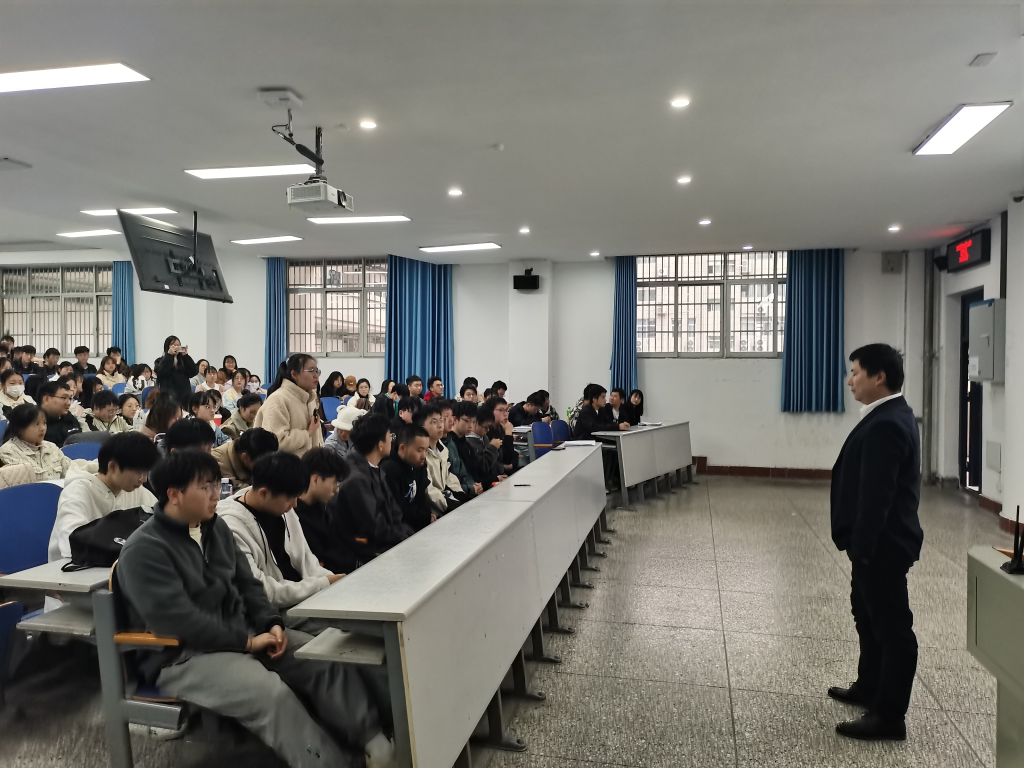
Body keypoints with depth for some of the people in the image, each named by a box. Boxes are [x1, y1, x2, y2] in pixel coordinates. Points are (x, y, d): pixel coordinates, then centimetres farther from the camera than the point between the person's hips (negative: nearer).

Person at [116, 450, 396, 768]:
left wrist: (272, 623, -5)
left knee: (328, 659, -9)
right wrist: (247, 641, -21)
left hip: (240, 634, 8)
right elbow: (177, 620, -23)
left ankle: (375, 742, -8)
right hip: (184, 655, -7)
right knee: (272, 693, -32)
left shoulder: (216, 527, 9)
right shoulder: (144, 550, -15)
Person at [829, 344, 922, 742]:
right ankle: (869, 688, 39)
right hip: (877, 541, 11)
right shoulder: (892, 416, 10)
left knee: (892, 626, 1)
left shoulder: (886, 425, -24)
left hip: (882, 544, -11)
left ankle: (889, 716, 13)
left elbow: (876, 495, -25)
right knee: (868, 616, 22)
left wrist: (862, 547, -21)